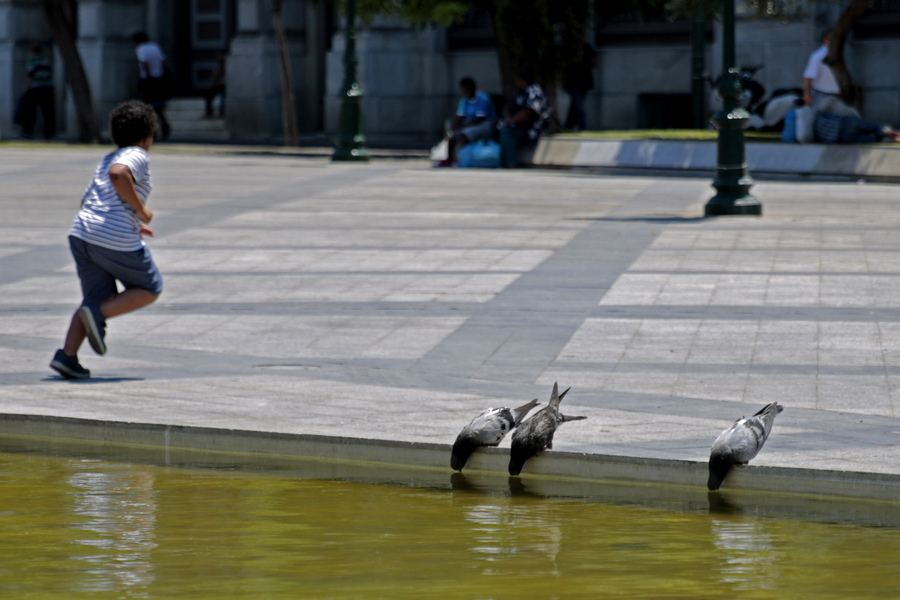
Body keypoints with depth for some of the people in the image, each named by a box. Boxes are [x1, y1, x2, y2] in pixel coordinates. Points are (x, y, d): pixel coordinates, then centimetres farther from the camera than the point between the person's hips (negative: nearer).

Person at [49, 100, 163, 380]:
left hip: (82, 233, 7)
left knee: (98, 297, 15)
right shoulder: (138, 157, -2)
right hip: (117, 240, -7)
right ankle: (98, 315, -9)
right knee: (150, 288, 12)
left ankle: (66, 355, -1)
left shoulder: (108, 159, 24)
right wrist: (142, 211, -14)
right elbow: (118, 174, -24)